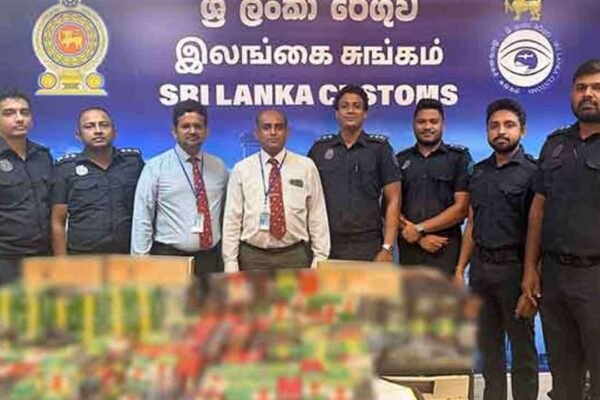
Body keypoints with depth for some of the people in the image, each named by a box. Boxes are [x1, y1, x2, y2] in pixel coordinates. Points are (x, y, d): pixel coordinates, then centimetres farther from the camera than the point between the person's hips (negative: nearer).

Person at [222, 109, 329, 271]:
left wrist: (320, 258, -1)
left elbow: (317, 216, 2)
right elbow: (232, 219, 3)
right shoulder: (241, 169, 3)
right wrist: (230, 261, -1)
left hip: (295, 256, 0)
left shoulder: (306, 166, 2)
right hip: (253, 256, 0)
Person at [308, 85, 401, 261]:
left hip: (368, 247, -2)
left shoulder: (380, 148, 2)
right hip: (327, 245, 2)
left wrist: (387, 248, -8)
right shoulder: (319, 148, 7)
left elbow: (393, 200, 0)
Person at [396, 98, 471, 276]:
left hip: (445, 249, -2)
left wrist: (419, 229, -10)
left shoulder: (459, 158, 4)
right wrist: (420, 238, -9)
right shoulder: (400, 160, 10)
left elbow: (461, 207, -5)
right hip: (409, 248, 3)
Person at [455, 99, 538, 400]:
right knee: (488, 345, 14)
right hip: (481, 268, 5)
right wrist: (460, 269, 8)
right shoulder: (479, 171, 11)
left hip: (513, 268, -5)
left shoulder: (532, 172, -7)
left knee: (522, 348, 7)